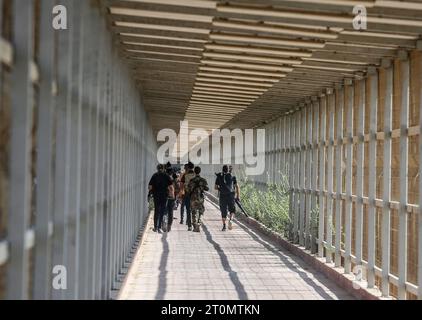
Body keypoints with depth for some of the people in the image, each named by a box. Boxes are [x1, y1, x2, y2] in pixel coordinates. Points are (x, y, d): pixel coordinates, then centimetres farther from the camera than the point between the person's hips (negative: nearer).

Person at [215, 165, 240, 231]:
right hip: (231, 195, -1)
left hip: (222, 196, 1)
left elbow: (216, 187, 11)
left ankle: (224, 226, 1)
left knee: (223, 212, 9)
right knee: (232, 210, 12)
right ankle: (230, 220, -16)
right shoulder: (232, 177, 8)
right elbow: (237, 187, 3)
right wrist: (238, 196, 7)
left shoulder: (219, 177, 9)